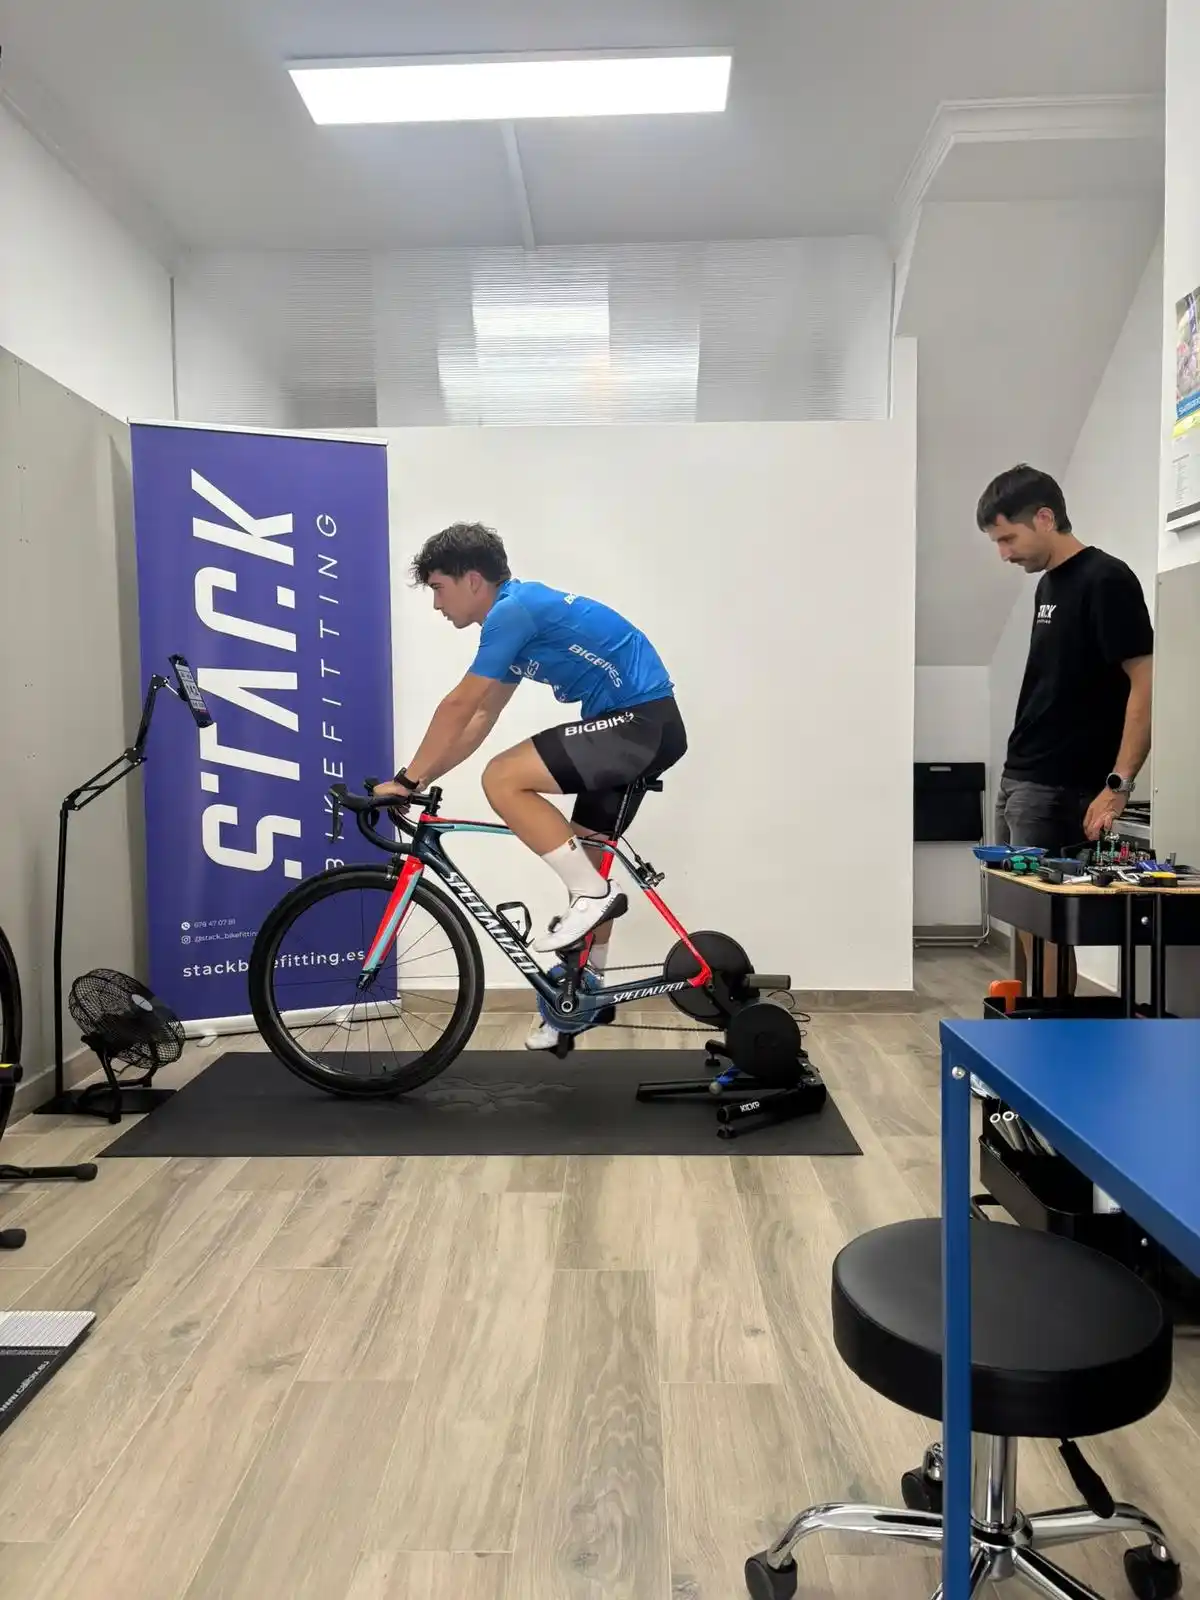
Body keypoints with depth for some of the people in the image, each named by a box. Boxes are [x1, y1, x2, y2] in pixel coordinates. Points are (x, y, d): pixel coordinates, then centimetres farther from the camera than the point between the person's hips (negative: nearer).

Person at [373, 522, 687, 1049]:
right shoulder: (520, 614, 17)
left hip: (641, 722, -10)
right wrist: (420, 779, 15)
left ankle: (591, 893, -7)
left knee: (502, 780, -18)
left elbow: (458, 708, -13)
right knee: (584, 858, 16)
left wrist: (408, 779, -5)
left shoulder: (513, 610, -13)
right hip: (644, 727, 10)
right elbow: (481, 719, 19)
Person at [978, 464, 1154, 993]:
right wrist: (1016, 774, 17)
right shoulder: (1049, 584, 14)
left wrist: (1118, 784, -23)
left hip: (1060, 789, -9)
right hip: (1018, 780, 9)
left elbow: (1145, 682, -17)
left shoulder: (1107, 581, -12)